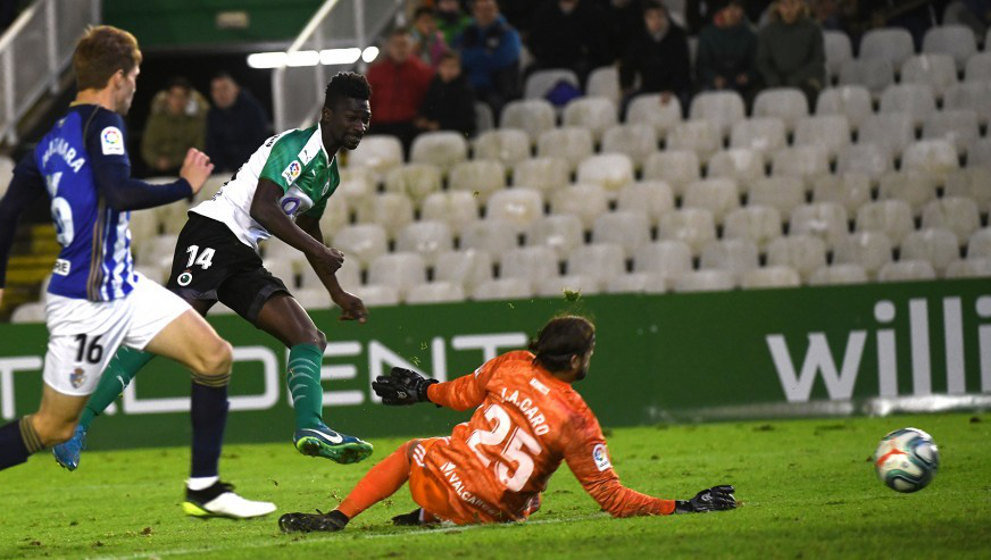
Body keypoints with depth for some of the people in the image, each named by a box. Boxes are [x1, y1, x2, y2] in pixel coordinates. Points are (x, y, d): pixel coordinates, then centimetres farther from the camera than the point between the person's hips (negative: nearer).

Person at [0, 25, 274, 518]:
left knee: (214, 356, 3)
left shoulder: (51, 141, 11)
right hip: (87, 305, -9)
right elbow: (120, 193, -28)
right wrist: (186, 185, -15)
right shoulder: (101, 122, -14)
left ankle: (204, 489, 7)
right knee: (53, 427, 0)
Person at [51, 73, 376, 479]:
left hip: (243, 258, 10)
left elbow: (307, 231, 37)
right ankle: (77, 421, -24)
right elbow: (262, 208, -21)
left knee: (309, 338, -2)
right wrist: (318, 250, -19)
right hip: (213, 235, -10)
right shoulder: (296, 145, -9)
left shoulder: (329, 173, 21)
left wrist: (337, 293, 38)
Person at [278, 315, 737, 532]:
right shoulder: (578, 421, -14)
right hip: (495, 510, -2)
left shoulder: (511, 365, -4)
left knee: (410, 451, 33)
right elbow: (611, 497, -15)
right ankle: (431, 516, 12)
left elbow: (463, 394, 15)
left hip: (441, 475, 2)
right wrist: (680, 508, -11)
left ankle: (338, 517, 18)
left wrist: (423, 390, 36)